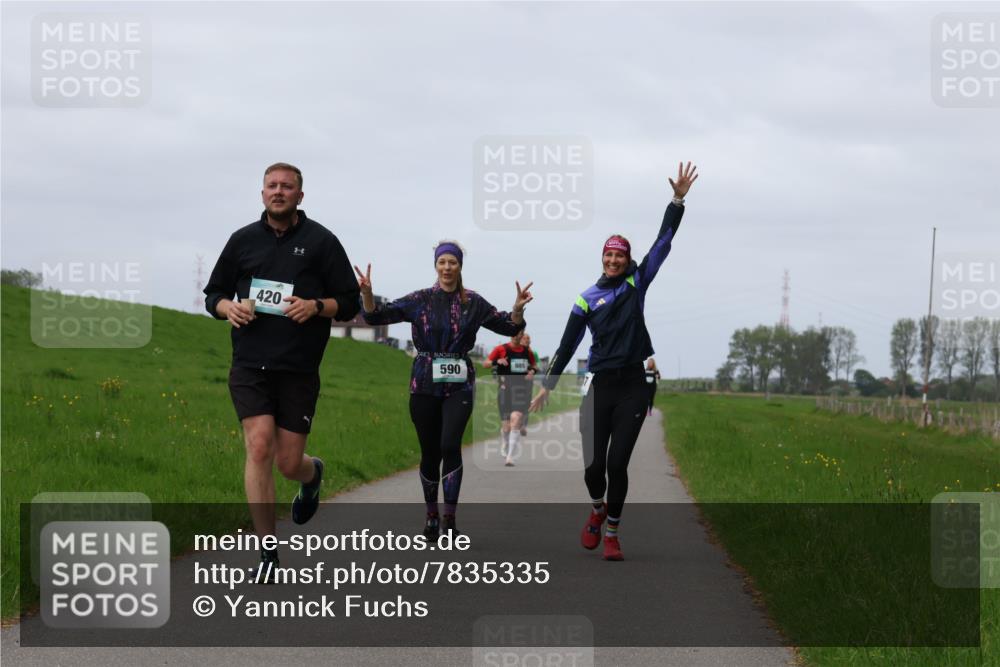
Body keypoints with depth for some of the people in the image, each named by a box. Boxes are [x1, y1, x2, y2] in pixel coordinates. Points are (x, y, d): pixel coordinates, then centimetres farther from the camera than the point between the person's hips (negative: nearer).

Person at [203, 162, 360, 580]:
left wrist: (316, 306, -15)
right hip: (250, 367, 1)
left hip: (299, 371, -1)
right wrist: (229, 307, -4)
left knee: (289, 463, 1)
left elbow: (349, 303, 5)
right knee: (259, 448, -15)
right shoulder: (243, 240, 9)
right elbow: (213, 294, 18)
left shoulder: (321, 241, 3)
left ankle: (312, 473, 42)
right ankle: (267, 552, -8)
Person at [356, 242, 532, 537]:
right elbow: (376, 316, -1)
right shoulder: (420, 300, 2)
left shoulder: (473, 303, 3)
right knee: (430, 452, 5)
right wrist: (367, 294, -20)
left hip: (458, 385, -1)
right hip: (424, 386, 1)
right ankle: (432, 516, 23)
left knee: (450, 446, -18)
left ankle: (449, 520, -14)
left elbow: (509, 326, 7)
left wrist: (517, 308, -14)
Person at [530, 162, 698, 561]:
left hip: (632, 386, 0)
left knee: (617, 464, -5)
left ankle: (612, 534, 7)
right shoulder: (588, 299, 6)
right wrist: (547, 386, 8)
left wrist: (678, 200, -6)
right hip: (598, 386, 0)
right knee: (594, 463, -3)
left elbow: (663, 242, 2)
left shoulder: (637, 283, 7)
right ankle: (597, 510, 29)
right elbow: (567, 346, 9)